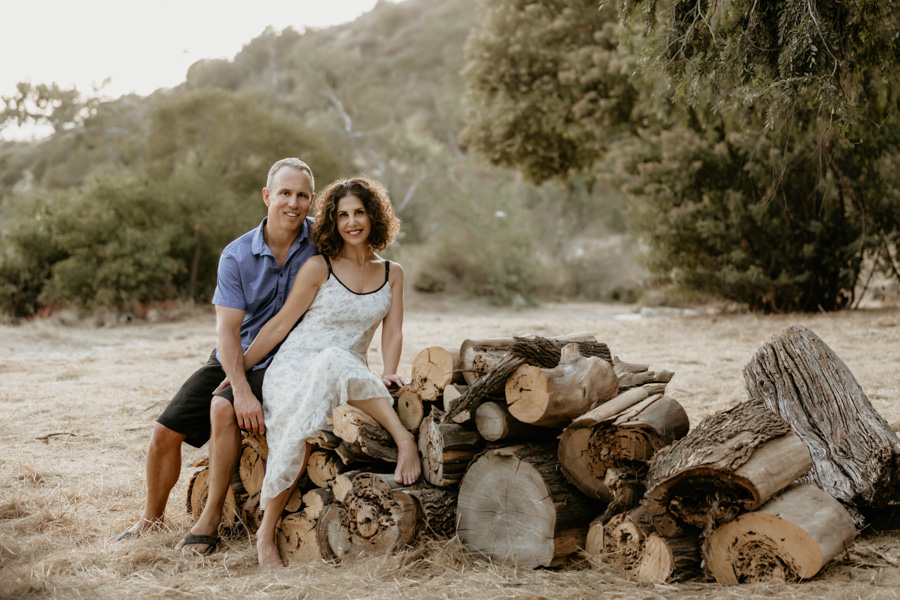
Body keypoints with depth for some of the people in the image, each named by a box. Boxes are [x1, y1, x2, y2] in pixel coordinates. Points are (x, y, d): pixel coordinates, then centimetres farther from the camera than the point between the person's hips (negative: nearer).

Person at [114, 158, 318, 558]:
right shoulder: (236, 255, -8)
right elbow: (227, 329, -14)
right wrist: (241, 390, -29)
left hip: (279, 363, -3)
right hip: (232, 359, 3)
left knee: (222, 409, -31)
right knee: (165, 433, -3)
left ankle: (210, 519, -18)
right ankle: (151, 518, 23)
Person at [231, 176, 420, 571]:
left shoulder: (391, 274, 11)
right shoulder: (319, 267, -1)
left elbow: (392, 332, 6)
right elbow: (281, 324, 4)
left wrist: (387, 375, -13)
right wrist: (238, 370, 6)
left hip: (348, 380, 2)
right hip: (293, 369, -2)